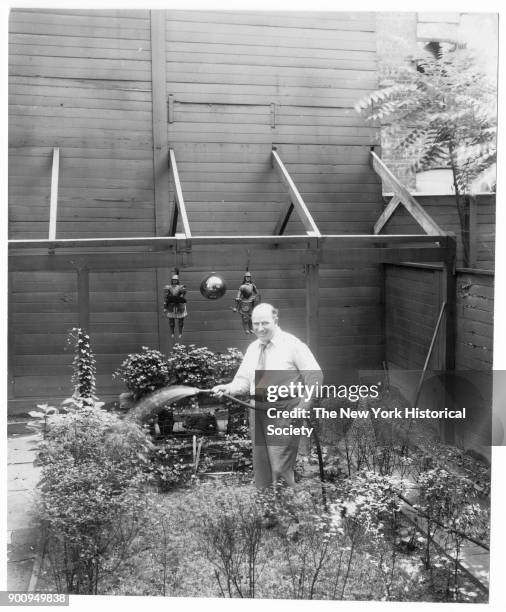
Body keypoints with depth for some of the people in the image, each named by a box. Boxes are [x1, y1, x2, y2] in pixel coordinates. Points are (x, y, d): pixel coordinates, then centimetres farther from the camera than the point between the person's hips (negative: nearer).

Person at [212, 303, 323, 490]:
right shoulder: (252, 348, 12)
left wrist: (303, 406, -13)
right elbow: (243, 381, 16)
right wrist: (228, 388, -4)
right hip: (257, 410, 6)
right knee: (260, 467, 11)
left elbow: (315, 376, -7)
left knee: (280, 468, -9)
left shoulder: (292, 345, -6)